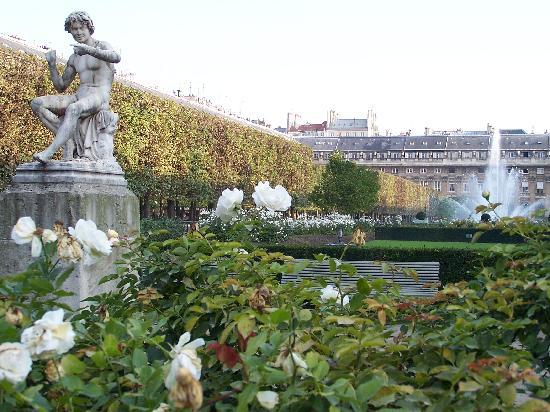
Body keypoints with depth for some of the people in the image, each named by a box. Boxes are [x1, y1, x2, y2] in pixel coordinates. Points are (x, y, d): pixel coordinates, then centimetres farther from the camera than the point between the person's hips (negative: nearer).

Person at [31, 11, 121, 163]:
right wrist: (52, 65, 9)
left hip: (99, 98, -7)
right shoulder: (74, 58, 21)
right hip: (78, 97, 7)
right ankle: (68, 139, -23)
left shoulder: (102, 46, 4)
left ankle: (49, 152, -46)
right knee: (37, 103, -13)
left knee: (73, 109, -41)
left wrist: (89, 50, -36)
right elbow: (61, 87, 24)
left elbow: (116, 57, -22)